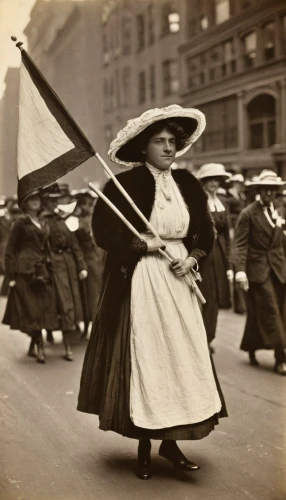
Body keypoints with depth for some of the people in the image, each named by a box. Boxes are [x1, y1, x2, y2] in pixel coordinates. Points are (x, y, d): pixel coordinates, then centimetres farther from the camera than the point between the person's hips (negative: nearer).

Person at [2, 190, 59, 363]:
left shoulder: (44, 224, 15)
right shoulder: (21, 223, -2)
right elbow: (10, 250, -4)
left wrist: (48, 265, 11)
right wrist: (11, 276, -9)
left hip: (43, 271, 6)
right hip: (26, 270, -6)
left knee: (43, 308, 4)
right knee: (32, 310, -6)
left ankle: (33, 346, 15)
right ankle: (39, 347, -5)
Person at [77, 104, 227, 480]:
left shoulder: (187, 183, 6)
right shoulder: (124, 184, -8)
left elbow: (206, 231, 13)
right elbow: (103, 232, -9)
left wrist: (193, 259, -3)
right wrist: (143, 245, -14)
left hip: (178, 282, 5)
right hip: (139, 283, -5)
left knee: (182, 361, 5)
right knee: (143, 360, 1)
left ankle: (171, 443, 18)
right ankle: (144, 447, 14)